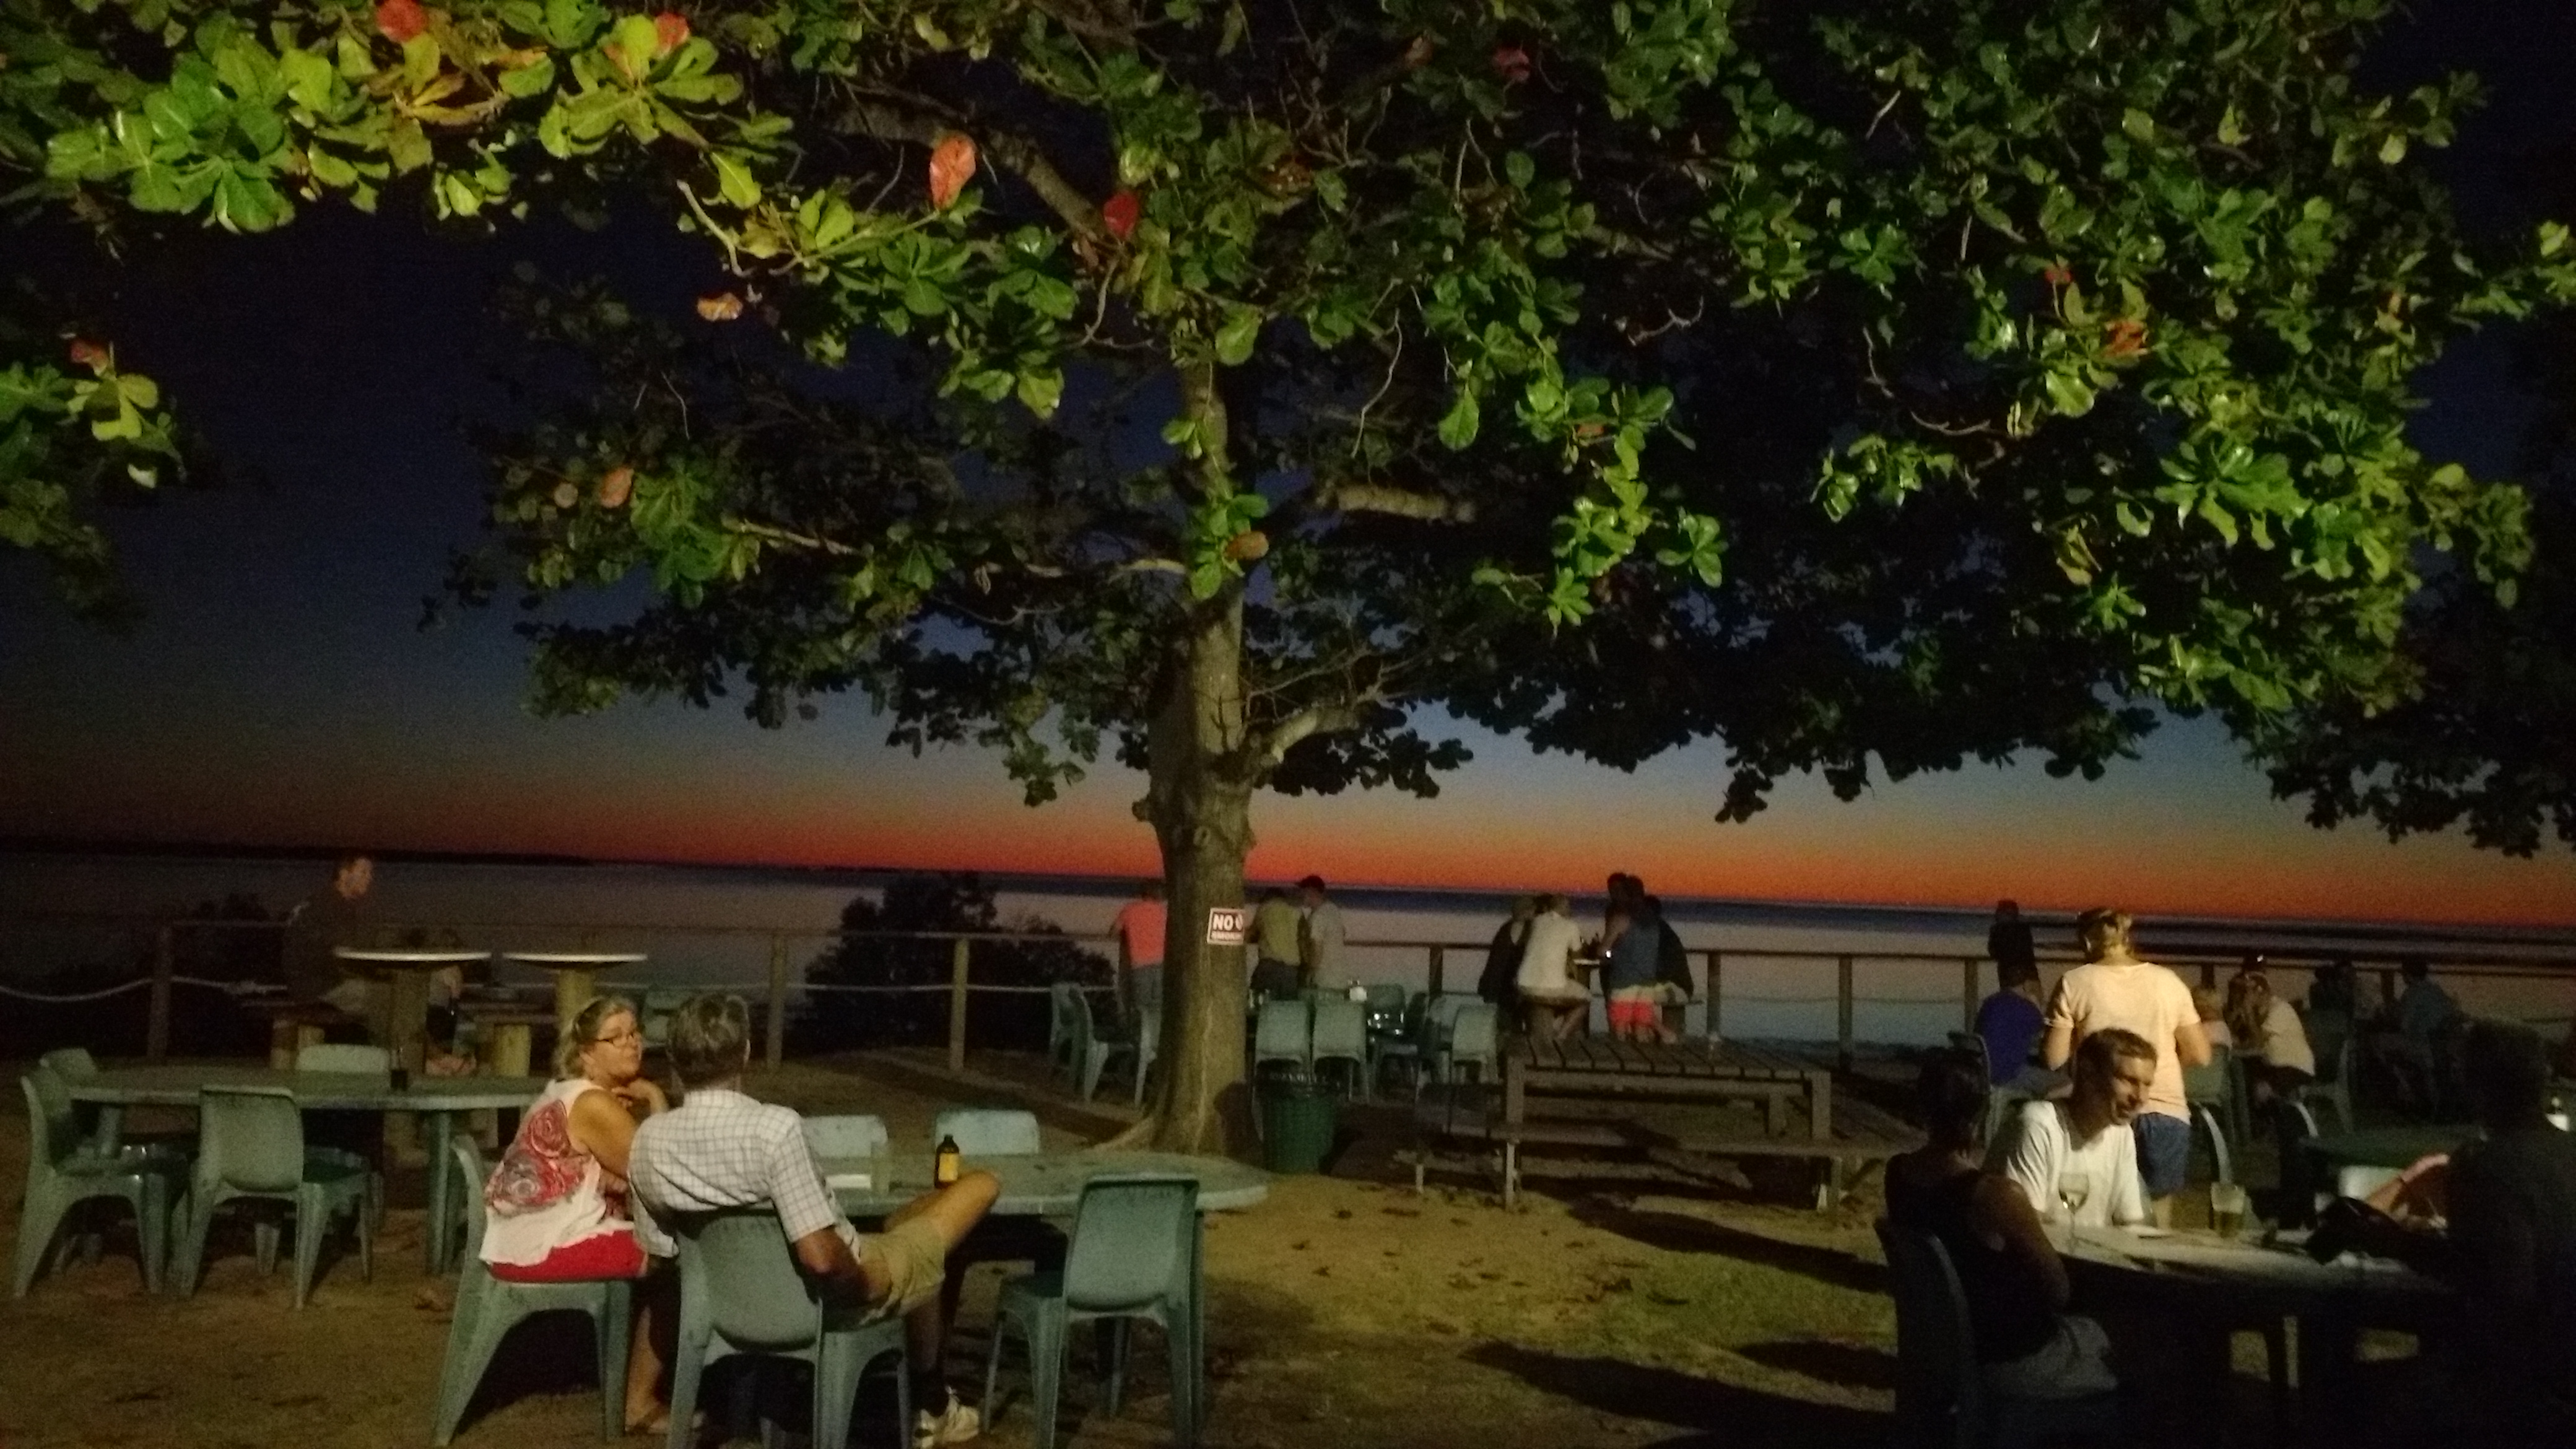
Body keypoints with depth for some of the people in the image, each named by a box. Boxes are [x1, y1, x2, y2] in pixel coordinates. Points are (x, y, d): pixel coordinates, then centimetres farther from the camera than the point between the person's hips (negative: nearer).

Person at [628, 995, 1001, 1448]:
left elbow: (661, 1253, 1)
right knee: (980, 1186, 15)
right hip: (830, 1293, -7)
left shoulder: (648, 1140, -12)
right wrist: (860, 1285, -14)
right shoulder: (773, 1126, -32)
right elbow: (821, 1258, -34)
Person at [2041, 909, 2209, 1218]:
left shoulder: (2074, 983, -2)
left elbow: (2053, 1058, -4)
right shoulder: (2168, 982, 5)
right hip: (2167, 1113, 2)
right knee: (2155, 1225, 13)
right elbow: (2199, 1055, 7)